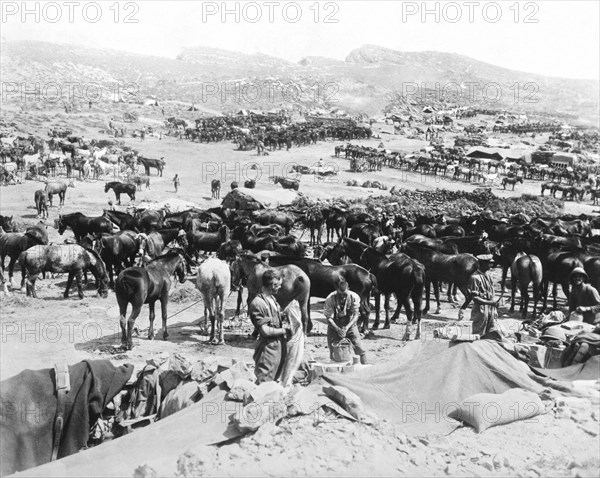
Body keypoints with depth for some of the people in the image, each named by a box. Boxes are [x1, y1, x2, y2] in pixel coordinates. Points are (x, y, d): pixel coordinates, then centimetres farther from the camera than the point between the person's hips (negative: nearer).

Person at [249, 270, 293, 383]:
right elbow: (265, 331, -19)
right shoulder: (257, 303, -19)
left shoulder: (272, 298, 9)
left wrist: (284, 325, 1)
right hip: (268, 348, -9)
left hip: (280, 346, 9)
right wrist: (284, 331, -7)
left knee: (275, 379, 18)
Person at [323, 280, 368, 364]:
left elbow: (355, 315, -15)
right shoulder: (330, 299, -19)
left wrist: (347, 327, -30)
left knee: (360, 350, -7)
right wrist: (338, 329, -32)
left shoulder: (354, 297, -16)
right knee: (333, 352, -1)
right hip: (334, 326, -1)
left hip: (349, 324, 1)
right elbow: (329, 318, -17)